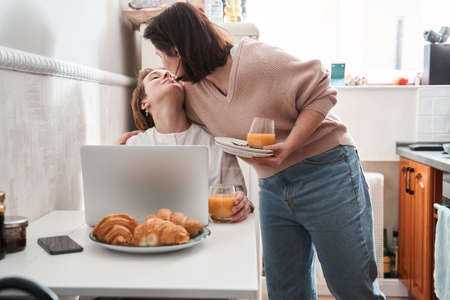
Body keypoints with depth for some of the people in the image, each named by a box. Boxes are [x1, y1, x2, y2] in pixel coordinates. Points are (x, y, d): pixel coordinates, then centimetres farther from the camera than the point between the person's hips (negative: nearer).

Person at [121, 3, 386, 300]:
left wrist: (289, 146, -24)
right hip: (272, 185, 7)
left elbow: (321, 92, -13)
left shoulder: (257, 60, -17)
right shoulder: (193, 91, 5)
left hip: (326, 173, -6)